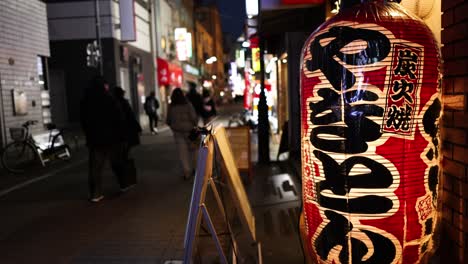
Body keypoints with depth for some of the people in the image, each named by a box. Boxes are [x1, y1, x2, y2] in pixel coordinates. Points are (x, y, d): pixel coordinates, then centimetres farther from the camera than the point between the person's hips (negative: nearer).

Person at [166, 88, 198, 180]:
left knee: (182, 152, 3)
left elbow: (168, 121, 3)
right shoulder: (188, 105, -11)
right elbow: (194, 118, -12)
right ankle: (190, 168, 25)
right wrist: (195, 125, 8)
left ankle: (187, 172, -1)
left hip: (177, 132, 1)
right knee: (191, 149, 17)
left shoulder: (170, 107, -4)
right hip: (189, 130, -1)